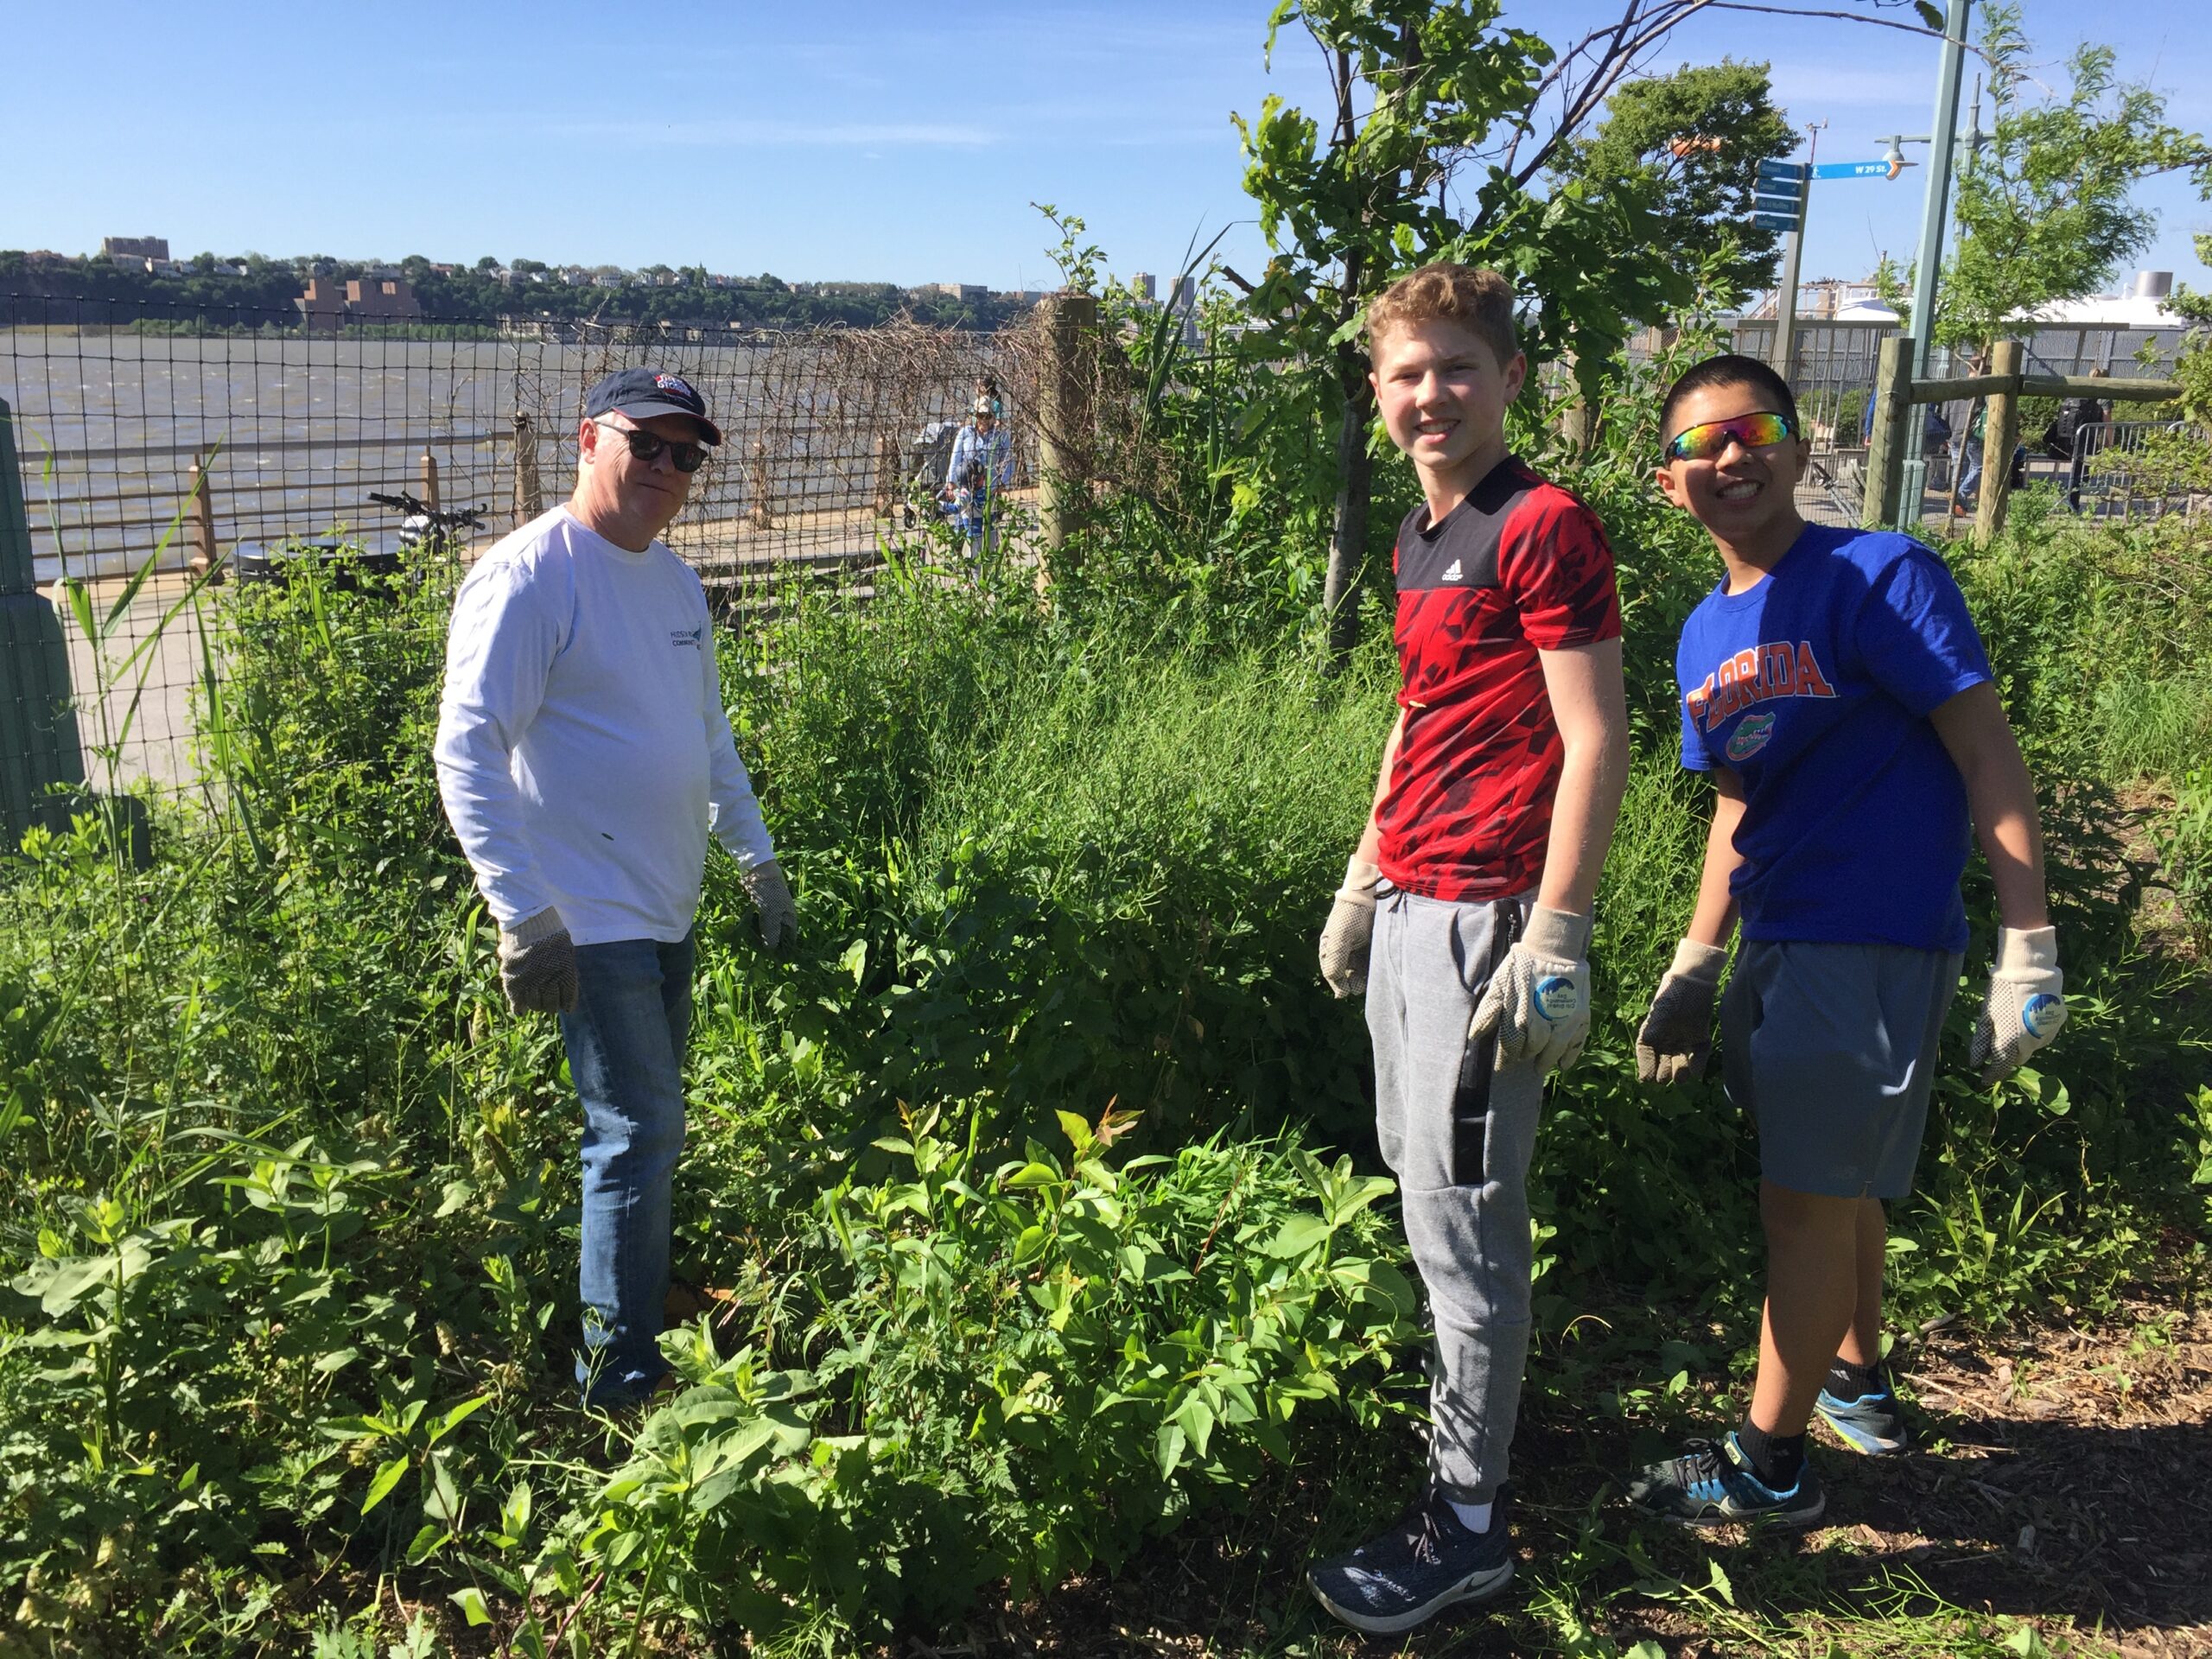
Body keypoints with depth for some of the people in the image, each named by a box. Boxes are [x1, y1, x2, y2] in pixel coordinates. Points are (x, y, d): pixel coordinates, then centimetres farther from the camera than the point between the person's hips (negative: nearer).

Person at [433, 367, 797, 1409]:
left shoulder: (674, 579, 12)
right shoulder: (530, 575, -14)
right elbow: (467, 752, -19)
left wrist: (759, 863, 21)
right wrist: (523, 917, -24)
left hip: (669, 913, 8)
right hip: (591, 921, -8)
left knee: (648, 1126, 17)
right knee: (639, 1134, -5)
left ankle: (643, 1332, 33)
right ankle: (619, 1383, 9)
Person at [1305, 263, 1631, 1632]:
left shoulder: (1543, 527, -12)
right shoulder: (1420, 536, 14)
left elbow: (1597, 743, -16)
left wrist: (1553, 940, -20)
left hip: (1483, 919, -9)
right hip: (1409, 905, 9)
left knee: (1462, 1220, -2)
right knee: (1422, 1187, 19)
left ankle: (1468, 1522, 11)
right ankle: (1467, 1418, 37)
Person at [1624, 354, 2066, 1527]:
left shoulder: (1882, 577, -13)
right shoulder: (1705, 635, 9)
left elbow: (1987, 754, -14)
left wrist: (2028, 947, -19)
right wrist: (1693, 967, 15)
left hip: (1873, 944, -7)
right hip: (1778, 945, 7)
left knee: (1806, 1199, 0)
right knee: (1835, 1182, 21)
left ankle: (1769, 1463, 15)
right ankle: (1860, 1383, 42)